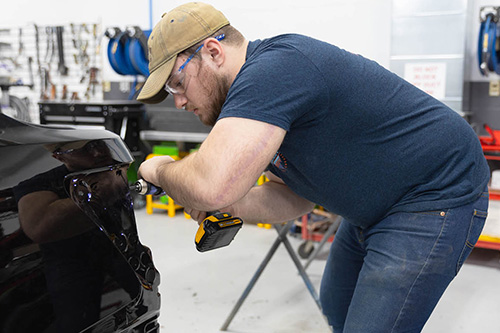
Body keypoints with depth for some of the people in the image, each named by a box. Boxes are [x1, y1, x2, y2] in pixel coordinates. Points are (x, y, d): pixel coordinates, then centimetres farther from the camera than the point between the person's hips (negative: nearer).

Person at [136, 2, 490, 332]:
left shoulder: (274, 67, -27)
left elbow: (212, 185, -39)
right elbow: (296, 198, 7)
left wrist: (160, 170, -17)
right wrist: (226, 205, -9)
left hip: (435, 197, -10)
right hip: (376, 207, 10)